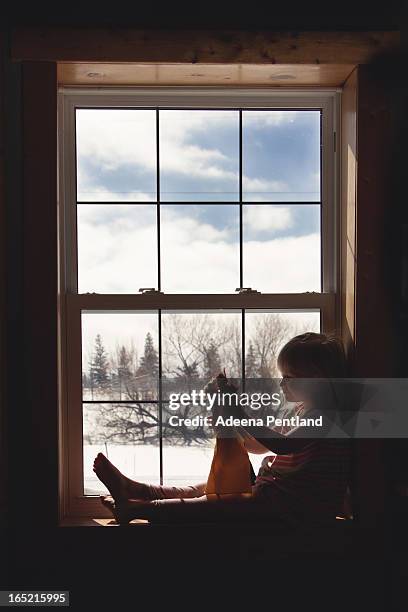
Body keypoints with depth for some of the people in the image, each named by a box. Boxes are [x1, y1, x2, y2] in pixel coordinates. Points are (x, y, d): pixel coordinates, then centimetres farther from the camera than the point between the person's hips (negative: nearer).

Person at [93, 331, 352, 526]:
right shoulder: (305, 412, 19)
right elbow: (256, 446, 20)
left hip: (293, 506, -10)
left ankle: (138, 508, -22)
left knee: (216, 506, -17)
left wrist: (238, 409, -26)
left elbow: (281, 444, -29)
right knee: (211, 489, 2)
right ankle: (135, 490, -2)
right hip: (274, 490, 10)